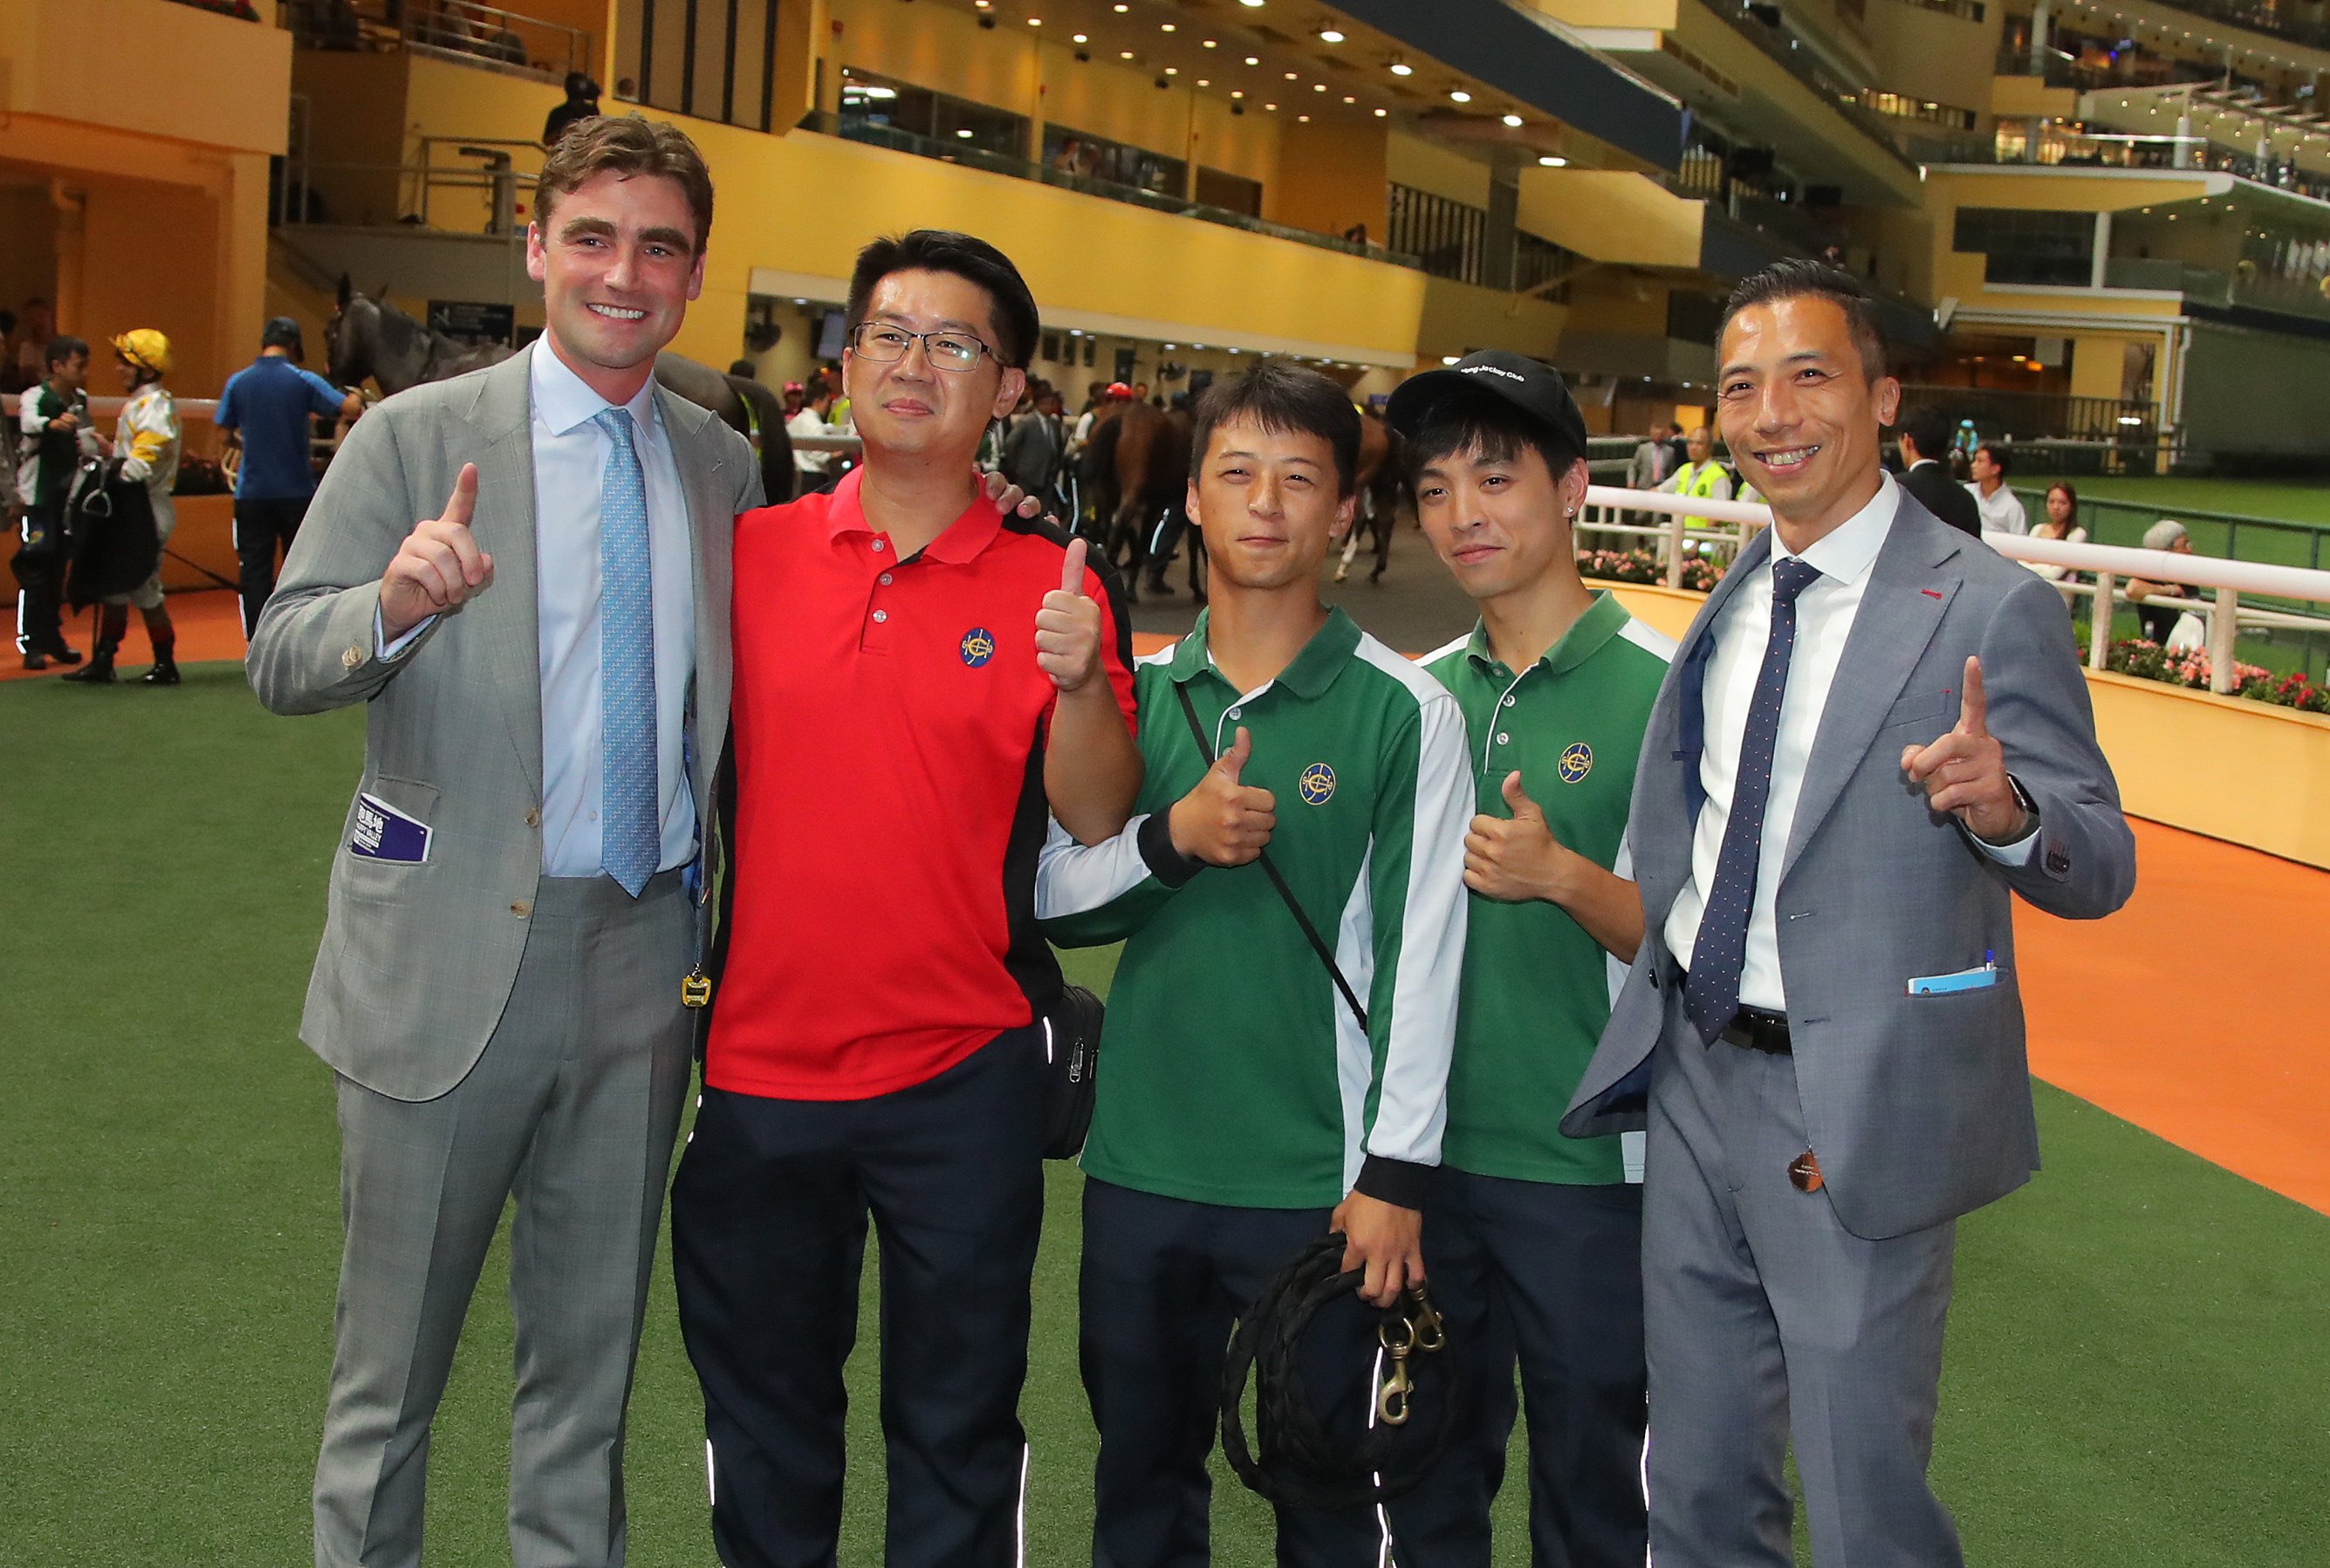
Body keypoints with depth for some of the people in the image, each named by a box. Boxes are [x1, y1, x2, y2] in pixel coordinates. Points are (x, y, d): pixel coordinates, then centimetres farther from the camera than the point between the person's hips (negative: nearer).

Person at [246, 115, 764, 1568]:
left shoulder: (722, 462, 6)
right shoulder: (414, 438, -5)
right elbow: (280, 661, -10)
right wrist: (396, 604, -30)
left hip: (642, 956, 4)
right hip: (448, 957, -3)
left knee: (593, 1352, 17)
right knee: (391, 1362, 10)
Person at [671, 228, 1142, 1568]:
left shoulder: (1054, 585, -4)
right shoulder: (750, 552, 2)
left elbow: (1098, 818, -11)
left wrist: (1079, 681, -27)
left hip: (962, 1075, -2)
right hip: (757, 1064, 3)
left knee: (957, 1427, 12)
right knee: (763, 1418, 18)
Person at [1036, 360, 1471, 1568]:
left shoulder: (1404, 711, -4)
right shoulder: (1134, 694, 7)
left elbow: (1422, 954, -6)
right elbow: (1053, 901, 5)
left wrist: (1395, 1173, -9)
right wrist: (1169, 839, -14)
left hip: (1316, 1179, -3)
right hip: (1137, 1163, 3)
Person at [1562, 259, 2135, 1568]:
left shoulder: (1991, 607, -12)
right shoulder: (1732, 599, 9)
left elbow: (2101, 866, -15)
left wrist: (2003, 808, -34)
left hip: (1858, 1116, -6)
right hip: (1696, 1078, 6)